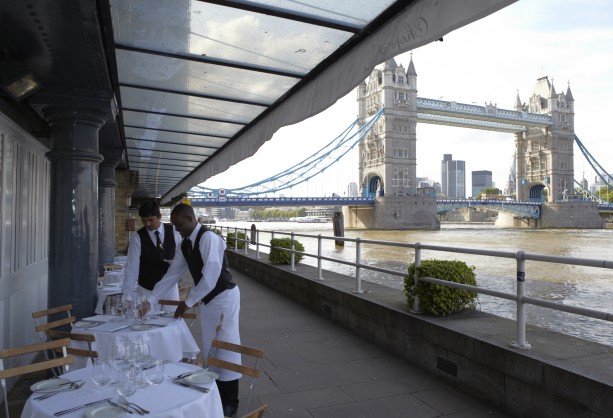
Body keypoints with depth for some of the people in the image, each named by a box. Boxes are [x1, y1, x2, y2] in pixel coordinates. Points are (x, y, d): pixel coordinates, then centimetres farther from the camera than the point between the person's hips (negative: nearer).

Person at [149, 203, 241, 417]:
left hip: (224, 297, -9)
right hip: (207, 299, 9)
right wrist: (150, 300, 7)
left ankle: (230, 401, 14)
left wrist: (188, 302, -18)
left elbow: (210, 276, -26)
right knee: (210, 347, 16)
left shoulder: (209, 238, -22)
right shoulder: (186, 244, 6)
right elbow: (172, 275, 10)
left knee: (225, 347, 0)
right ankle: (215, 394, 31)